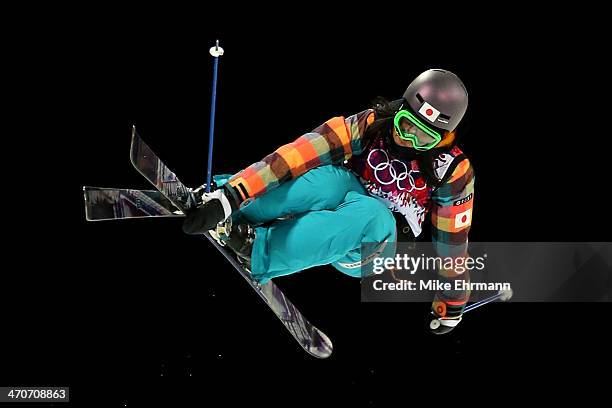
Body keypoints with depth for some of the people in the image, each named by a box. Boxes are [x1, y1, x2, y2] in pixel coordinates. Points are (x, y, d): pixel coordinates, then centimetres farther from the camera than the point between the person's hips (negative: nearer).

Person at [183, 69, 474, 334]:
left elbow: (452, 239, -4)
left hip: (372, 248, -1)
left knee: (370, 213, -39)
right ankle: (232, 217, -34)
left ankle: (259, 252, -41)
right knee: (329, 176, -34)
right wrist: (229, 197, -34)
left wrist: (452, 304, 7)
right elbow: (298, 156, -25)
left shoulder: (454, 171, -15)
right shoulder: (371, 125, -14)